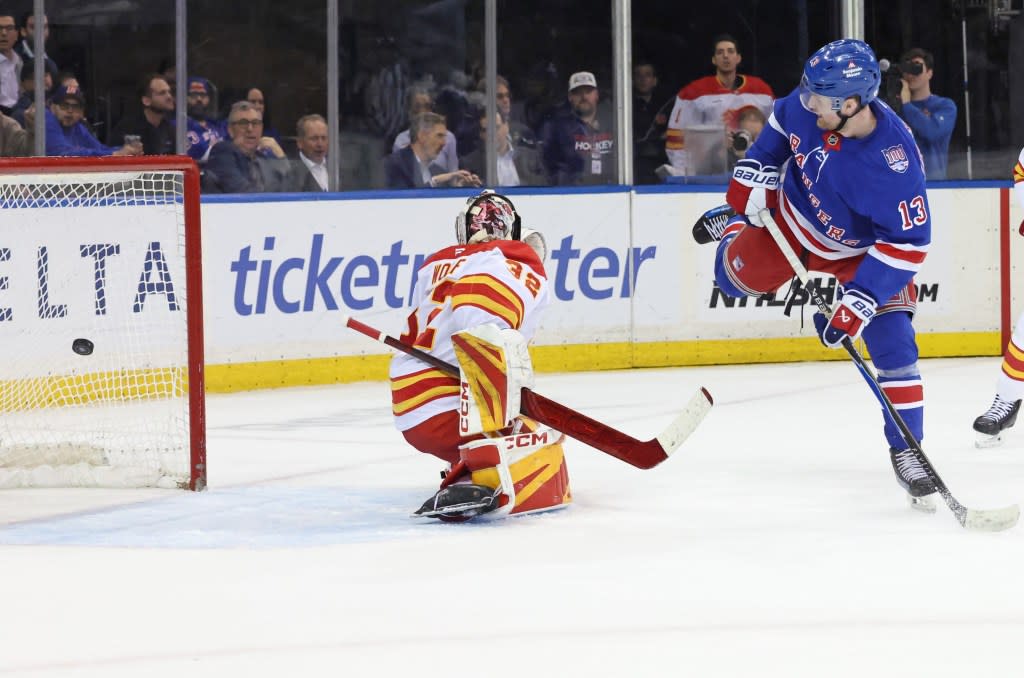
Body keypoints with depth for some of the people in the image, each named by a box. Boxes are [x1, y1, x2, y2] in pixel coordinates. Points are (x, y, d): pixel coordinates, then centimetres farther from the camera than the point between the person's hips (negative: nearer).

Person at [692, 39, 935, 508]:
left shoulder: (894, 161, -41)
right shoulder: (807, 107, -27)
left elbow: (907, 243, -34)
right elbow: (781, 124, 1)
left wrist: (860, 301, -37)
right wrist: (753, 179, -3)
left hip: (857, 252, -4)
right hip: (789, 219, 4)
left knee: (893, 342, -13)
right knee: (736, 276, 13)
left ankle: (905, 451, -1)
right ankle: (730, 228, 51)